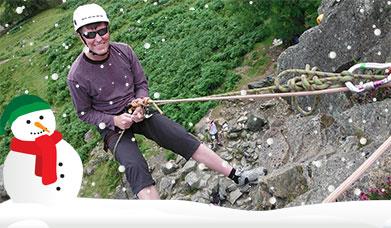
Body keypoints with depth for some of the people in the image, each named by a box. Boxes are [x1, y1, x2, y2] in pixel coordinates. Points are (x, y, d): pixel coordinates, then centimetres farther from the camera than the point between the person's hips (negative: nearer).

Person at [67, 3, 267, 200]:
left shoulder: (124, 51, -6)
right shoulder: (77, 77, -16)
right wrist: (114, 120, -17)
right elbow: (84, 113, -3)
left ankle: (235, 175, -9)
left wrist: (140, 102, -14)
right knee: (135, 167, -27)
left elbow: (141, 83, 6)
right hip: (111, 125, -2)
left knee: (181, 138, -13)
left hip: (137, 112, 3)